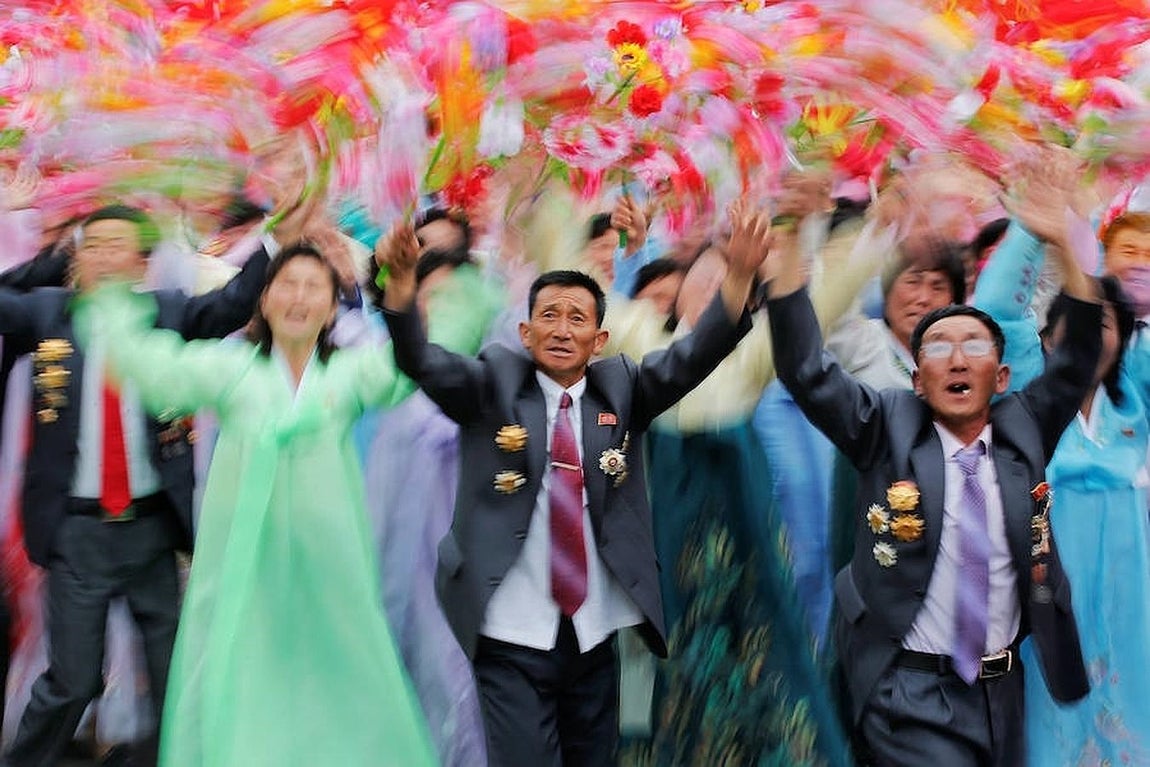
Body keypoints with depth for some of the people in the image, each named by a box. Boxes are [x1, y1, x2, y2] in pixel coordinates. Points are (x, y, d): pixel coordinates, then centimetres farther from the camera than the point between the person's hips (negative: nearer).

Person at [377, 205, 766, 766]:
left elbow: (693, 358, -9)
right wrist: (402, 280, -35)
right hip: (513, 637, -3)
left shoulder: (620, 389, 4)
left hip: (595, 635, 3)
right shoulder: (492, 384, -1)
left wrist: (739, 275, -25)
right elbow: (421, 361, -16)